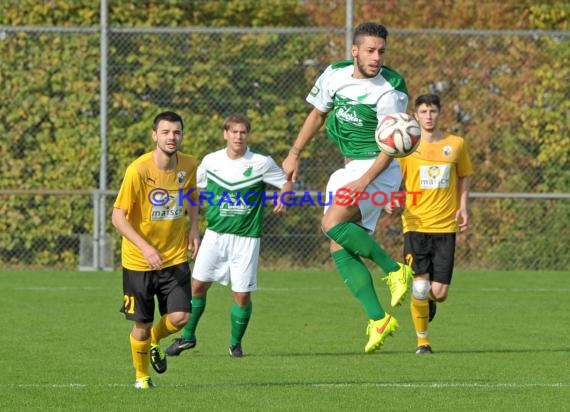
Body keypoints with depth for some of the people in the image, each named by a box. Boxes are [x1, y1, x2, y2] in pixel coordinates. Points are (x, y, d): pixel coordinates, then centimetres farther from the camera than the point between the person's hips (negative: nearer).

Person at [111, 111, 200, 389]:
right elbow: (118, 217, -17)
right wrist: (145, 247, -28)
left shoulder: (189, 165, -5)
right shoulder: (138, 170, -19)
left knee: (180, 317, -11)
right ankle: (141, 375, 31)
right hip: (138, 261, -3)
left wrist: (194, 229, 4)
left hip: (175, 257, 3)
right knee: (142, 325, 3)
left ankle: (154, 341, 25)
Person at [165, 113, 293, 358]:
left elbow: (287, 182, 3)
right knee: (197, 285, -1)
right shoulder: (210, 161, 1)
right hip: (215, 234, 2)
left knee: (242, 294, -3)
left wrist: (282, 200, -16)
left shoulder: (262, 163, -7)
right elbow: (195, 188, 17)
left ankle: (236, 342, 18)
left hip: (246, 238, -2)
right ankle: (188, 336, 17)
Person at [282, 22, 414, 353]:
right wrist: (294, 154, 18)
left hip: (378, 170, -7)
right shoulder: (335, 75, 2)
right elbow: (317, 115, 19)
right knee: (340, 250, -2)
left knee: (333, 223, -28)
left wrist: (364, 181, -27)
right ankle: (378, 320, -2)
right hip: (348, 169, 7)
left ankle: (394, 269, -15)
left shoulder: (390, 91, -17)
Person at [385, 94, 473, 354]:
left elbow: (463, 178, 18)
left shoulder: (456, 144, 7)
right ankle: (422, 340, 8)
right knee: (420, 286, -12)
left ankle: (429, 301, 36)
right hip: (416, 224, -1)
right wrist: (391, 202, -15)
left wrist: (463, 208, 4)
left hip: (446, 226, 1)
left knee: (439, 293, -2)